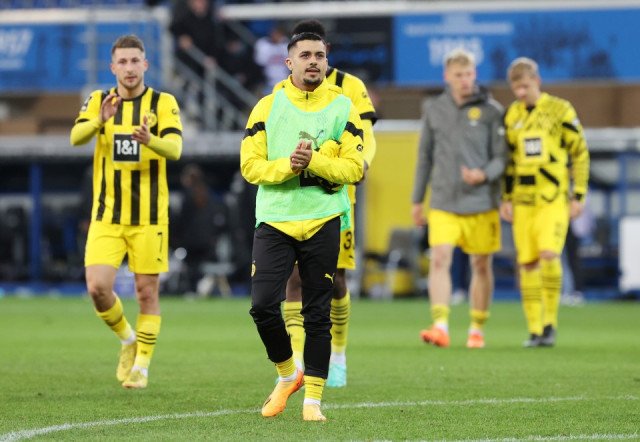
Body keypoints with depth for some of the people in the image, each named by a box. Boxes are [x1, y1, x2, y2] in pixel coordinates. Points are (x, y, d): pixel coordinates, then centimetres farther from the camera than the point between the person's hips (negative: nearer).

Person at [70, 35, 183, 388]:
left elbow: (175, 149, -17)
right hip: (106, 216, 2)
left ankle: (141, 365, 16)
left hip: (148, 216, -1)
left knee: (146, 292, 2)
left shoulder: (163, 103, -2)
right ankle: (128, 339, 18)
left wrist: (151, 140, -39)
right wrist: (100, 121, -34)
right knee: (98, 288, -9)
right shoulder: (98, 101, 4)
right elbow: (76, 137, -13)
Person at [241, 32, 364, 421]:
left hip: (323, 221, 0)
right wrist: (287, 166, -17)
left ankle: (313, 397, 9)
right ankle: (288, 373, 15)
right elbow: (250, 166, 0)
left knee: (318, 314, 1)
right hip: (275, 219, 0)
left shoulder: (342, 107, 4)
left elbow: (354, 168, -2)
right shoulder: (268, 107, 5)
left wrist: (314, 161, -17)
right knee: (263, 305, -10)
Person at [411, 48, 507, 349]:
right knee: (439, 260, -15)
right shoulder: (434, 109, 7)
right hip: (443, 203, 1)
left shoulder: (490, 111, -2)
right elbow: (425, 155, 15)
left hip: (481, 203, -1)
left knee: (481, 266, 7)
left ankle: (477, 329, 20)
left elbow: (502, 157, -1)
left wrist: (484, 174, -23)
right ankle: (440, 326, -21)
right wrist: (416, 200, 15)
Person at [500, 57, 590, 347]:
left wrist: (579, 195, -2)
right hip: (523, 199, 4)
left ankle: (550, 321, -3)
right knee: (527, 264, 1)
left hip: (554, 196, -4)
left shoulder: (560, 110, -2)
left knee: (549, 254, -19)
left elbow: (580, 153, 2)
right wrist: (506, 198, 9)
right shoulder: (511, 116, 9)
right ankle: (535, 331, 8)